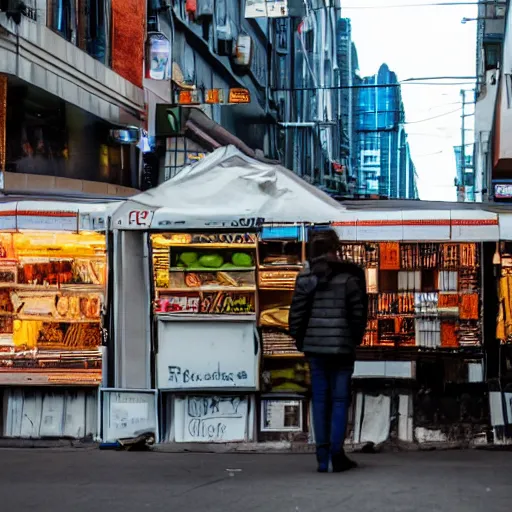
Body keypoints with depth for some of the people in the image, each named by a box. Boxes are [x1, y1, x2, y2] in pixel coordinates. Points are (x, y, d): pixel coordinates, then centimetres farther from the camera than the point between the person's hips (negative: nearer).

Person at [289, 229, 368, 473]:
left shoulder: (305, 277, 1)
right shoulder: (349, 276, -5)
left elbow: (297, 313, 1)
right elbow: (358, 312, -4)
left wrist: (300, 340, 12)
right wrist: (356, 339, 9)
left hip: (315, 346, 2)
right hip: (342, 346, -2)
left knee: (320, 399, 8)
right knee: (340, 399, 4)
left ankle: (323, 457, 7)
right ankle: (337, 454, 0)